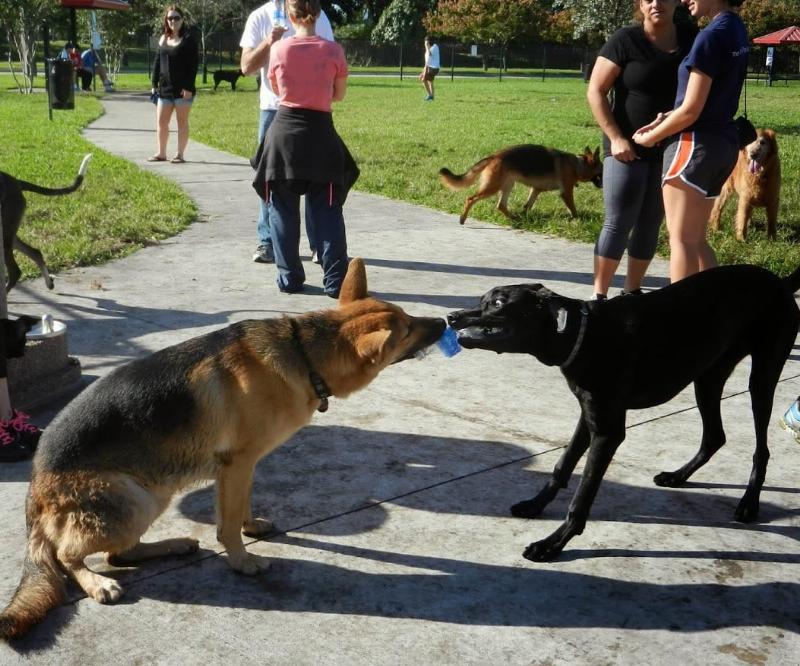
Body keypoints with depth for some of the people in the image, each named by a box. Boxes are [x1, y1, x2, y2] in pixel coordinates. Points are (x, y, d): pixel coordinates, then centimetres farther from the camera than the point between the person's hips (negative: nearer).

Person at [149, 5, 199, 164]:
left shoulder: (188, 39, -5)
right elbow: (158, 63, 16)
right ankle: (161, 153, 17)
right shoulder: (163, 39, 13)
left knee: (182, 121, 2)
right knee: (161, 121, 7)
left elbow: (193, 65, -10)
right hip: (165, 88, 6)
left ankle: (180, 154, 7)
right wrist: (154, 84, 9)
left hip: (183, 89, -6)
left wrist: (188, 87, -17)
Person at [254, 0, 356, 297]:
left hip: (285, 131, 0)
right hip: (320, 132, 0)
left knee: (283, 209, 10)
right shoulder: (333, 50, -4)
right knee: (326, 210, 6)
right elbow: (339, 95, 7)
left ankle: (289, 277, 12)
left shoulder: (279, 49, -3)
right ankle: (335, 280, 3)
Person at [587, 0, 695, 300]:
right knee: (618, 223, -5)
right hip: (629, 147, -4)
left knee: (651, 224, 9)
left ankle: (632, 291, 21)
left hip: (670, 149, 4)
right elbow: (595, 91, -7)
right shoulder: (625, 40, -7)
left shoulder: (690, 39, 4)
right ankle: (599, 295, 2)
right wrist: (615, 137, -14)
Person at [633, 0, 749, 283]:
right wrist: (667, 118, 3)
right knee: (696, 239, 15)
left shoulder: (711, 36, -17)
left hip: (696, 144, -9)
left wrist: (651, 137, -3)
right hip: (723, 142, 9)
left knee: (681, 239, -1)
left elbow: (691, 111, -17)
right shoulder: (736, 29, 11)